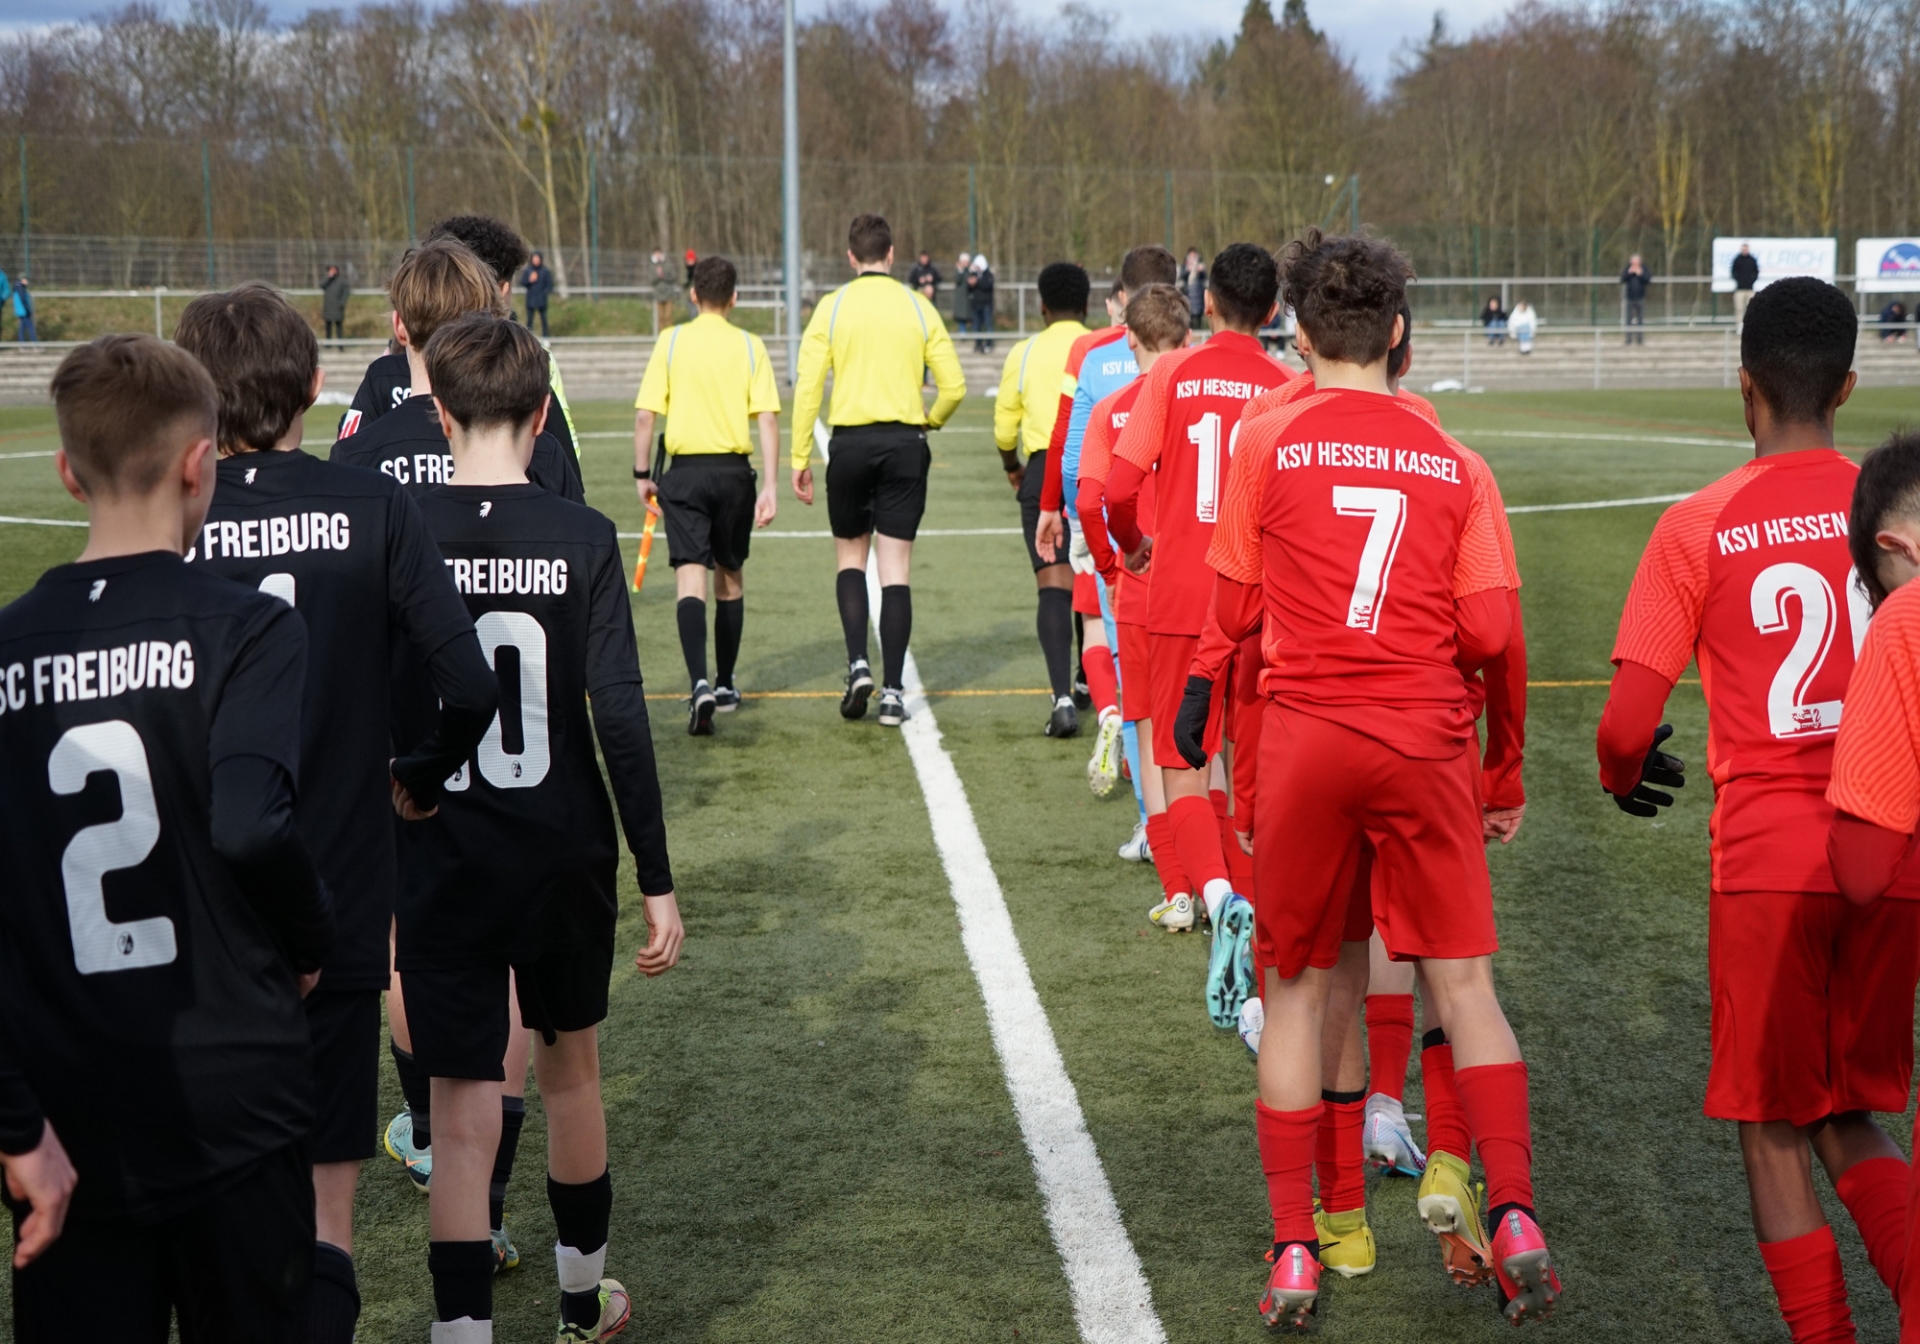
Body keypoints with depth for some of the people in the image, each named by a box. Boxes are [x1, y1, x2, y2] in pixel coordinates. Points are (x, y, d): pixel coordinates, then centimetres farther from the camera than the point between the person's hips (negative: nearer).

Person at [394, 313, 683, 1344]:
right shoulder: (581, 538, -8)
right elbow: (620, 718, -11)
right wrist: (657, 881, -5)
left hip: (442, 868, -1)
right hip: (566, 860, 1)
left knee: (464, 1114, 2)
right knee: (570, 1071, 21)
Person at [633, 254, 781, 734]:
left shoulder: (671, 342, -1)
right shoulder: (750, 346, 1)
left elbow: (645, 414, -4)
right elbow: (767, 419, -5)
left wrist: (642, 474, 6)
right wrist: (770, 485, -5)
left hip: (685, 470, -2)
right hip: (734, 470, 2)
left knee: (691, 580, -7)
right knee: (729, 578, 16)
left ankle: (700, 684, -26)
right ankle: (725, 686, 27)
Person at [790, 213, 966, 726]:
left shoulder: (832, 307, -1)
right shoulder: (918, 308, 3)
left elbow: (807, 386, -5)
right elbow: (954, 385, 2)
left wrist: (800, 458, 0)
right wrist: (931, 419, 22)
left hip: (850, 443, -1)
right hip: (905, 443, 1)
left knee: (850, 557, 16)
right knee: (896, 571, 3)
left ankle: (858, 664, -2)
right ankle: (893, 692, 1)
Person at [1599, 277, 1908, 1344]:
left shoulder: (1699, 526, -6)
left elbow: (1628, 721, -7)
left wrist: (1625, 776, 16)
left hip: (1768, 857, -3)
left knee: (1774, 1131, 10)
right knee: (1854, 1121, 16)